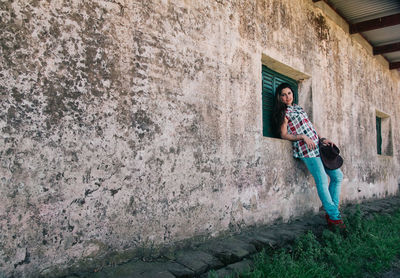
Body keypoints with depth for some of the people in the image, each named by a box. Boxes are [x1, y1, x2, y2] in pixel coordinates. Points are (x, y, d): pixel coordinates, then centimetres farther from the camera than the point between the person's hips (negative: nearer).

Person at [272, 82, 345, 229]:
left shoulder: (298, 107, 23)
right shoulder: (283, 112, 1)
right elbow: (284, 134, -6)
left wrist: (322, 139, 12)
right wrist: (302, 137, -16)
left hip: (318, 146, 8)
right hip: (306, 150, -8)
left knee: (338, 176, 6)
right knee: (322, 181, -13)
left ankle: (331, 210, 12)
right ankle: (334, 216, -2)